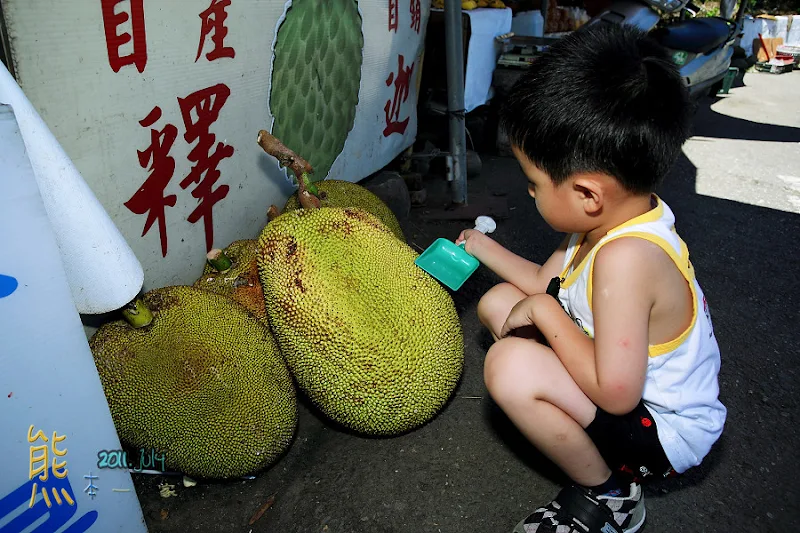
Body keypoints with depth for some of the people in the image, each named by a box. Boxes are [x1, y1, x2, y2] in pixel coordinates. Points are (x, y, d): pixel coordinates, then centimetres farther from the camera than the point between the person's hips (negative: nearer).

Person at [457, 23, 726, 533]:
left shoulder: (625, 258, -36)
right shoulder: (612, 217, -7)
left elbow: (614, 393, -34)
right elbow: (546, 281, 9)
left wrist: (545, 312, -25)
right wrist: (484, 248, 14)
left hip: (665, 433, -9)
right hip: (627, 381, 9)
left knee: (511, 365, -32)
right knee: (499, 301, 6)